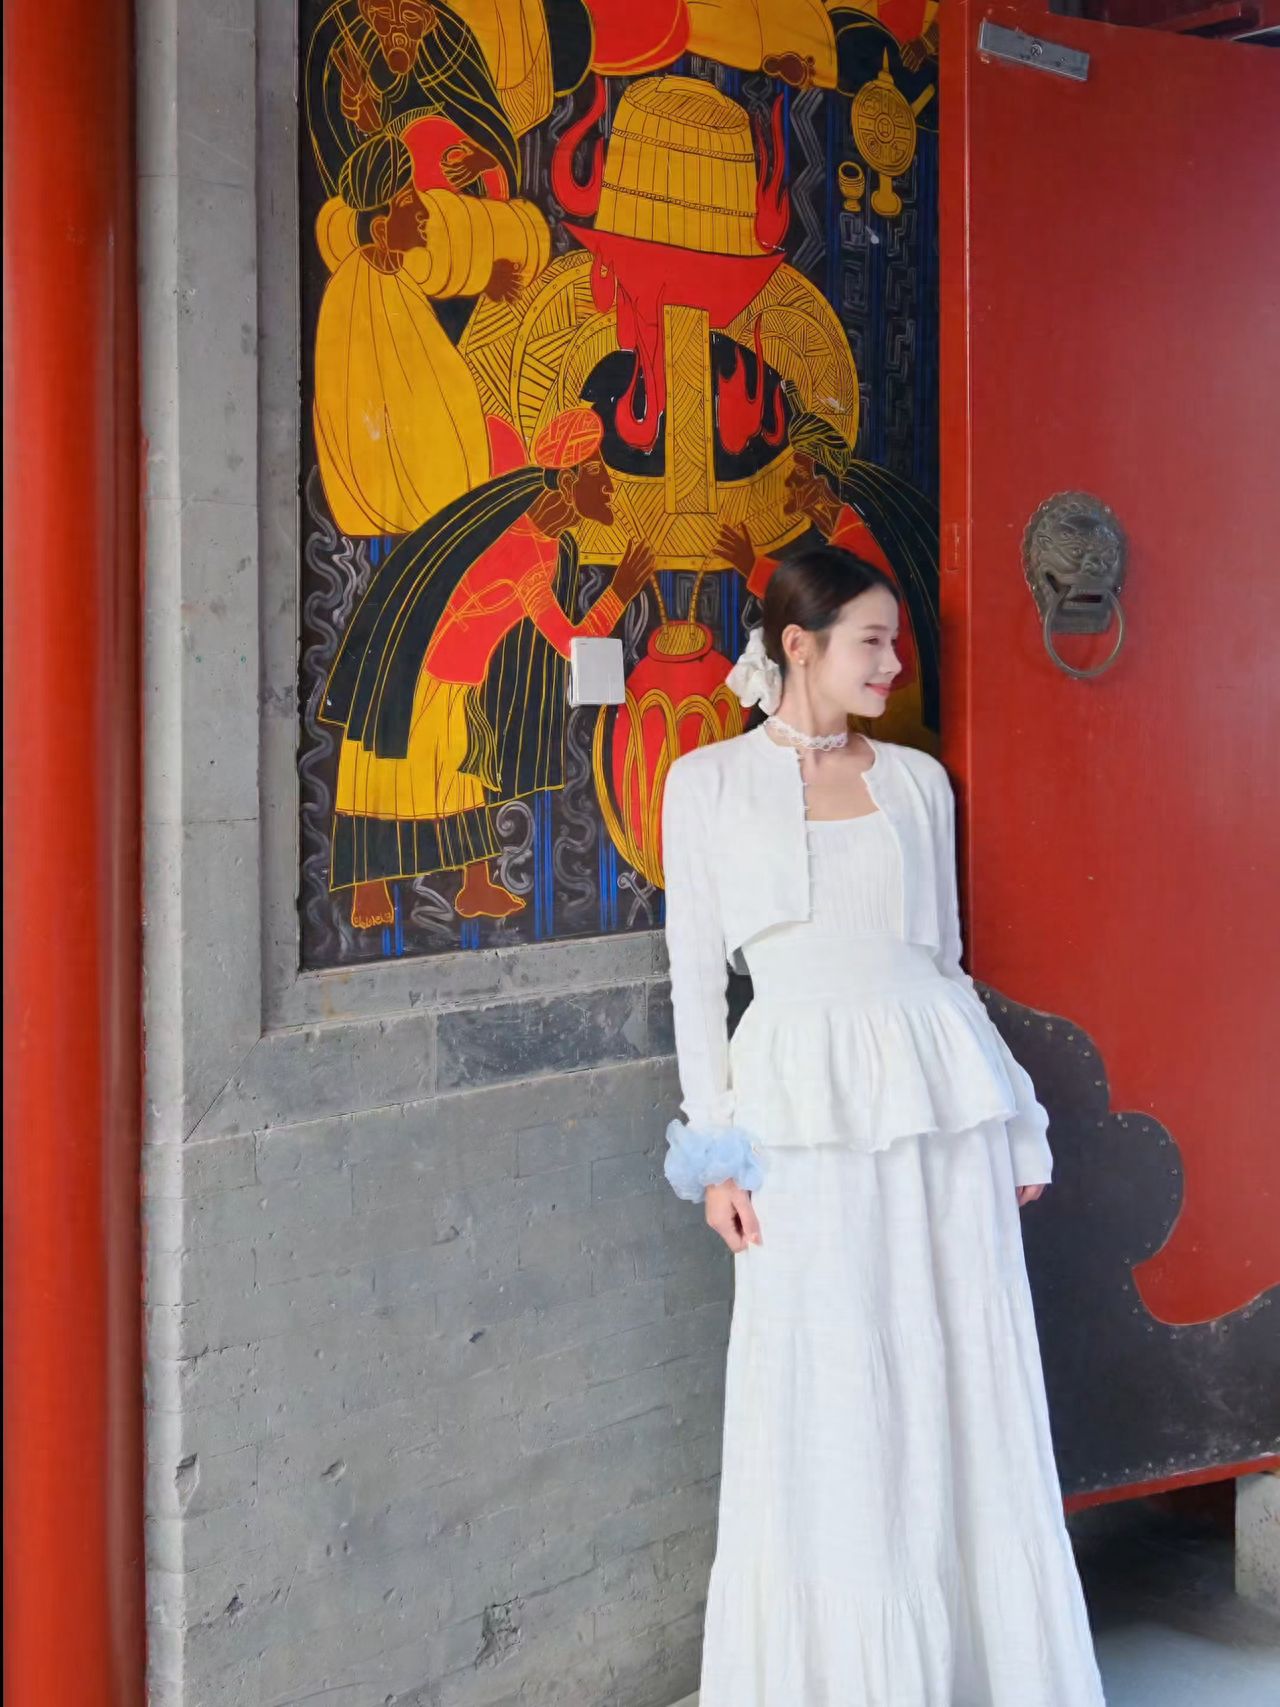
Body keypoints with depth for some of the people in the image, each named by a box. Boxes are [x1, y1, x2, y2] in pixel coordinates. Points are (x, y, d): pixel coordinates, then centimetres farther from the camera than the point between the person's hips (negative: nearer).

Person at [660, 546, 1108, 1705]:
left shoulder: (919, 779, 12)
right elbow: (696, 969, 3)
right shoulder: (709, 781, 4)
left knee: (968, 1391, 5)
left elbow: (946, 950, 15)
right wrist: (715, 1148, -3)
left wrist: (1014, 1125, 12)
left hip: (942, 1094, 3)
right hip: (803, 1101, -2)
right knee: (824, 1413, 1)